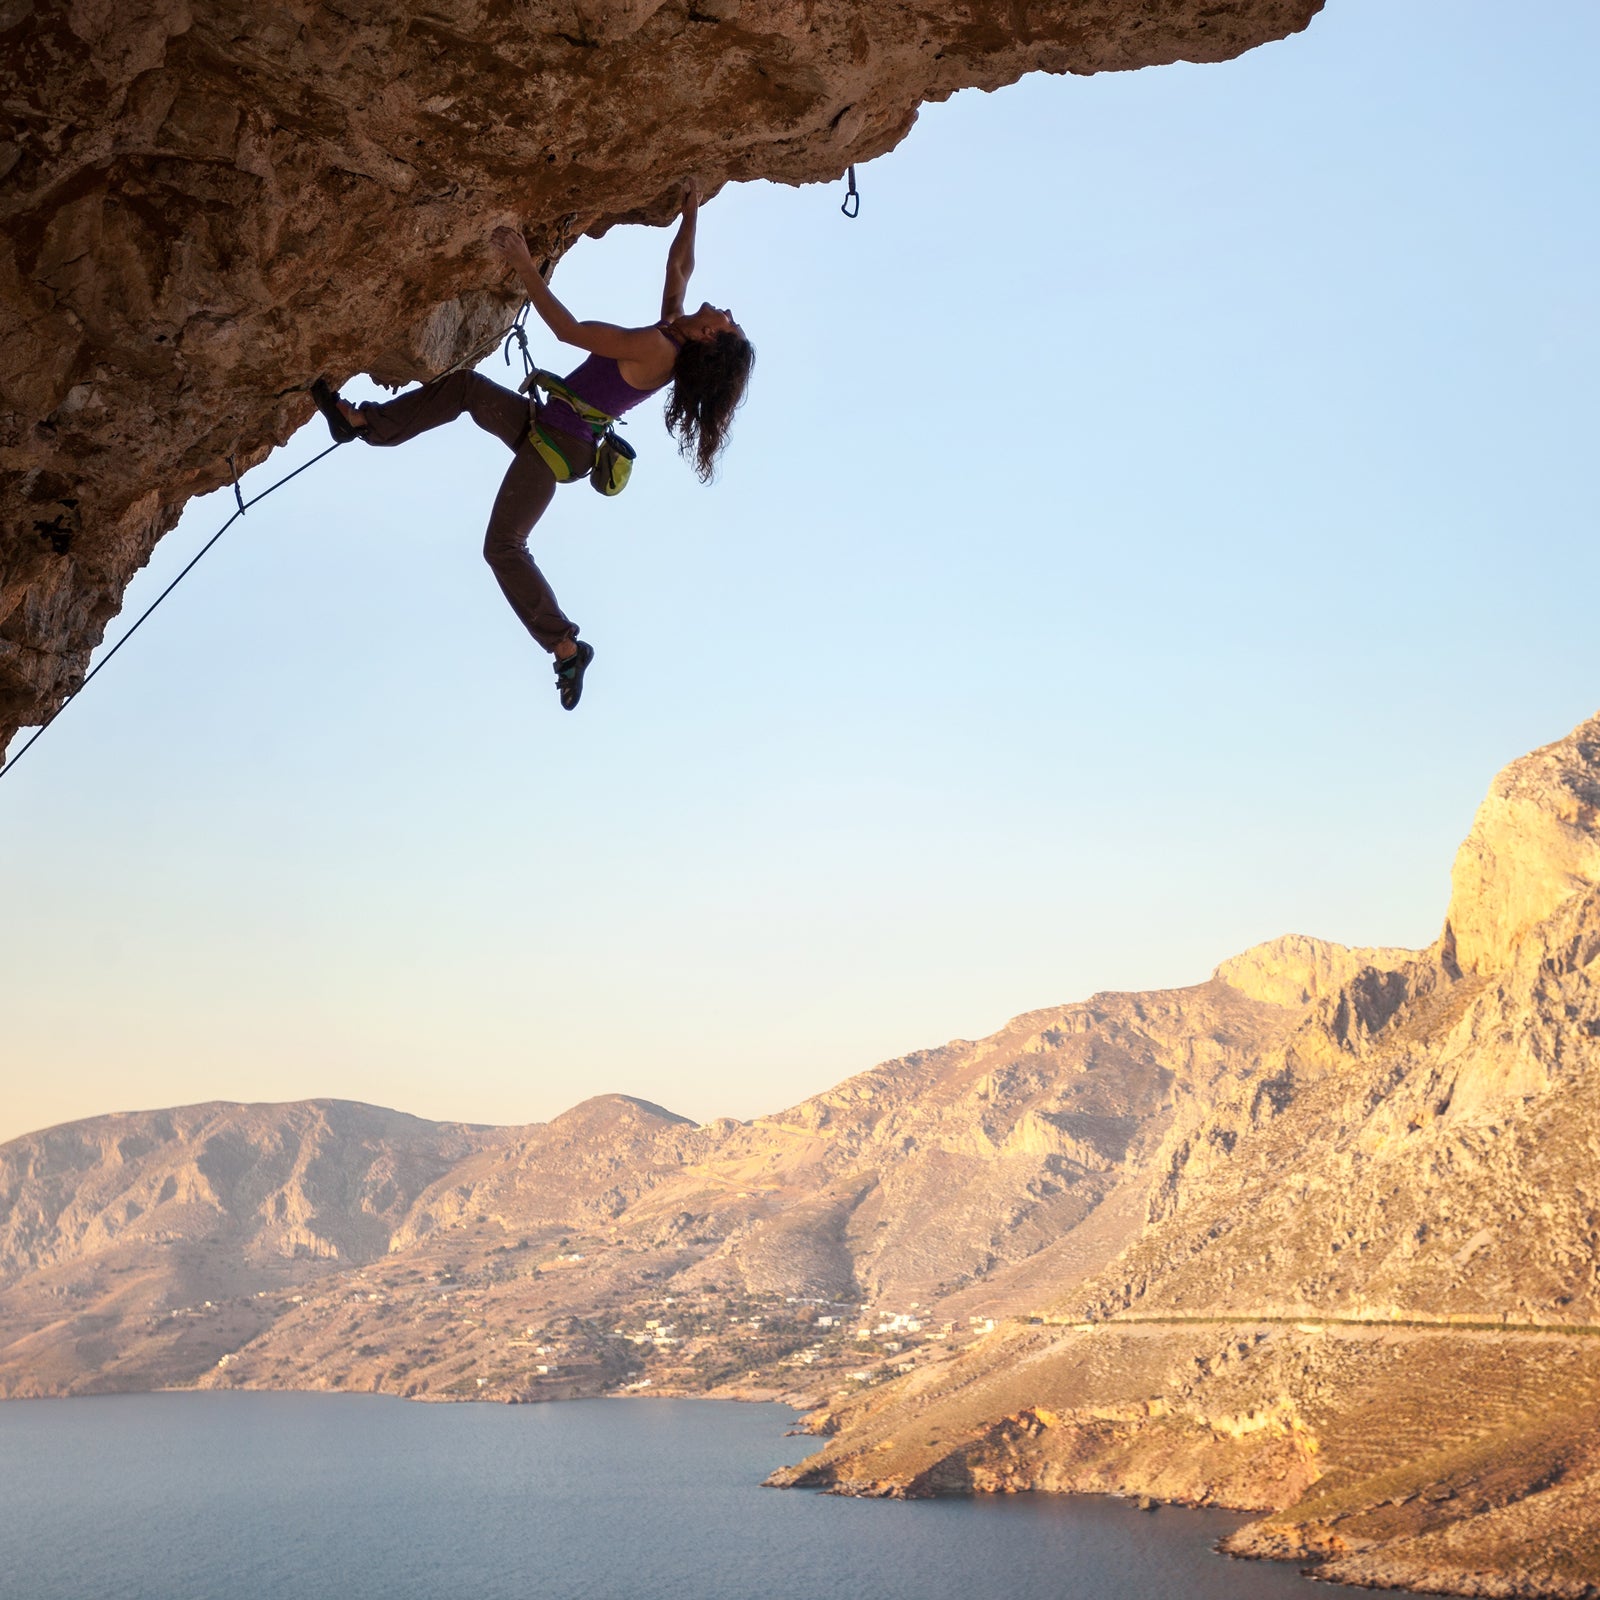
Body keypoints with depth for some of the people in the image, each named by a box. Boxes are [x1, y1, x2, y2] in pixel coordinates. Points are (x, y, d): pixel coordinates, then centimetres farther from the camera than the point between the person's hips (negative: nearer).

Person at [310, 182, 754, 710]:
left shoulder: (654, 347, -25)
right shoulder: (673, 333, 1)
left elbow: (569, 330, -24)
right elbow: (680, 266, 20)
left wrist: (525, 267, -21)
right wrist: (690, 213, 23)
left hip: (555, 445, -10)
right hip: (545, 429, 10)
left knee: (503, 546, -12)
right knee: (463, 385, 16)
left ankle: (566, 647, -8)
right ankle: (363, 422, 20)